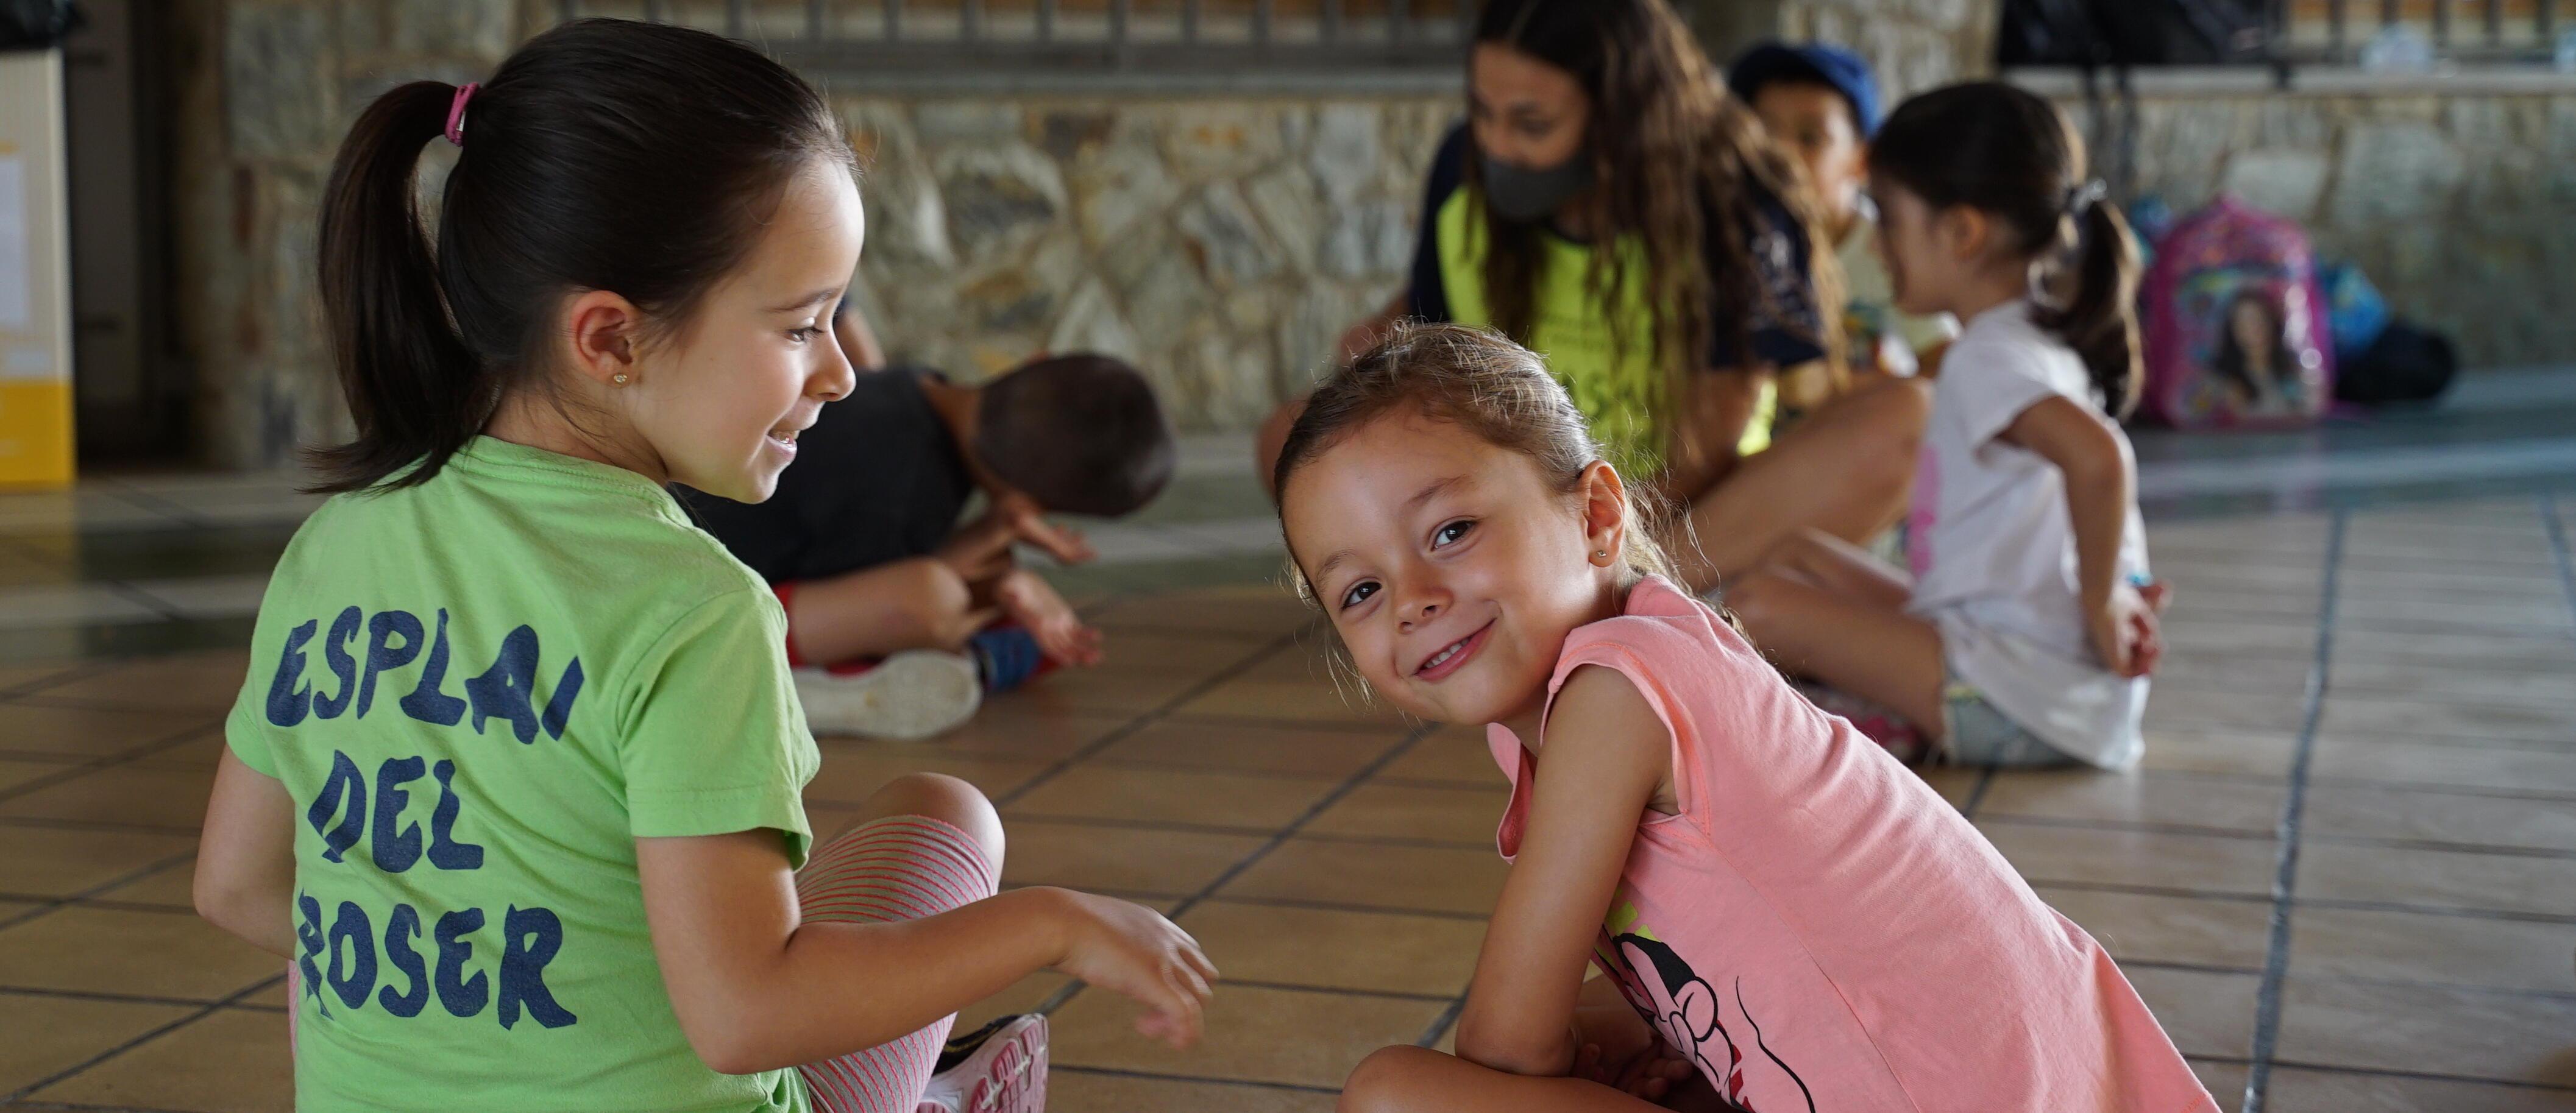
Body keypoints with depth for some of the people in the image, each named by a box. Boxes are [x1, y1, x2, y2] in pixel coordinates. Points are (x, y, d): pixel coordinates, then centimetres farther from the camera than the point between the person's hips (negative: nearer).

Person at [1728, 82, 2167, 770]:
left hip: (2025, 700, -11)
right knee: (1798, 557, 17)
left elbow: (2095, 457, -35)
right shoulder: (2040, 341, 16)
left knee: (1762, 606, -18)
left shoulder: (1990, 358, -16)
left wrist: (2100, 603, -24)